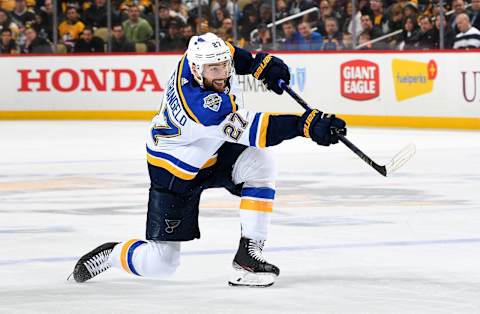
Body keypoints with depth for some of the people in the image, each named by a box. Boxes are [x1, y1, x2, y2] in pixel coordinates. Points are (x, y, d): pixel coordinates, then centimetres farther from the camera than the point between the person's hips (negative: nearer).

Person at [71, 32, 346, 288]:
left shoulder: (199, 57, -18)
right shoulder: (200, 104, -40)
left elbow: (223, 50, 8)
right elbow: (252, 130, -43)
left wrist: (259, 63, -3)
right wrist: (307, 125, -49)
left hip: (212, 153, 8)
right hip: (175, 173, -8)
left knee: (259, 163, -21)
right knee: (162, 264, -5)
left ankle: (248, 254, -14)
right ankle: (111, 255, 27)